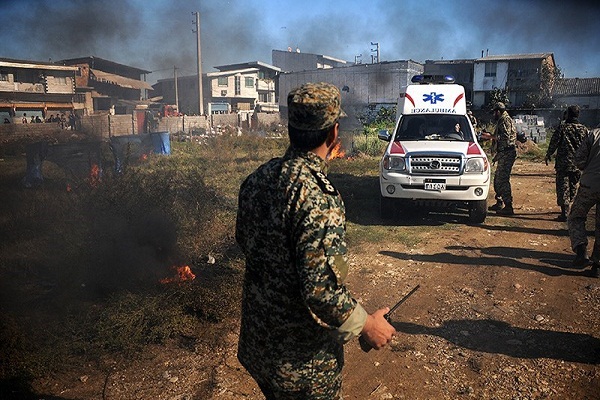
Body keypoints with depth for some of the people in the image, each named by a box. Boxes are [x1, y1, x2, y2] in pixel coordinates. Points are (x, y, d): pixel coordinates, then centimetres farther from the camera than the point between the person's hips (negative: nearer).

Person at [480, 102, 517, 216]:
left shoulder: (505, 120, -12)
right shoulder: (503, 120, 21)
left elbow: (505, 137, -23)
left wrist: (491, 136, -16)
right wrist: (491, 136, 23)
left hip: (506, 154, -11)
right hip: (504, 154, 11)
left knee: (503, 180, -11)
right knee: (498, 179, 16)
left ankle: (508, 207, -10)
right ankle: (499, 203, 24)